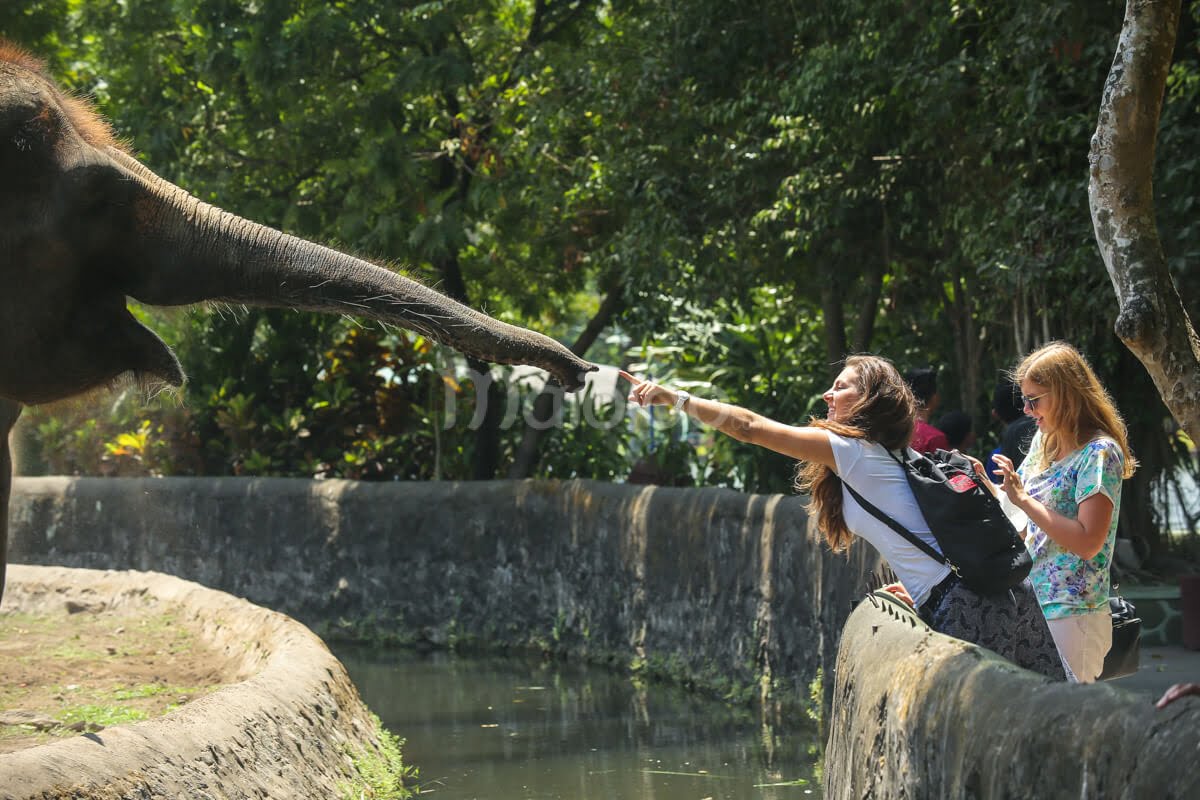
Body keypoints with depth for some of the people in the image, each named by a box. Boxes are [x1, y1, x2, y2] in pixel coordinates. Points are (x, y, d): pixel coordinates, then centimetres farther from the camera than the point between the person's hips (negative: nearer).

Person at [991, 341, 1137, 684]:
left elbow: (1088, 543, -21)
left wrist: (1023, 499, -21)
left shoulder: (1100, 453, -12)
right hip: (1032, 606, 8)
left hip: (1071, 614, -8)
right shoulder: (1043, 442, 13)